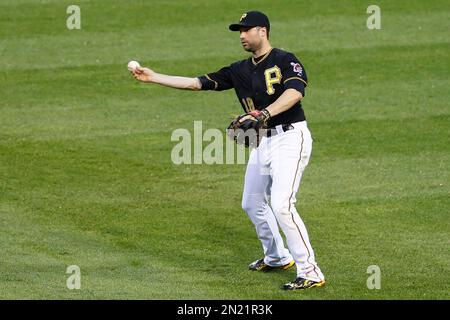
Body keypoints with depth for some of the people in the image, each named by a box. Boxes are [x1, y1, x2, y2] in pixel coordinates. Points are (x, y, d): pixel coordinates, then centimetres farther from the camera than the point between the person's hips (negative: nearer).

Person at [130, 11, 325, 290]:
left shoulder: (286, 61, -9)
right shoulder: (240, 71, 12)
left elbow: (295, 92, -28)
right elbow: (197, 83, 11)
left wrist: (265, 114, -42)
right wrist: (153, 77, 7)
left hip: (290, 138, -9)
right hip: (263, 141, 9)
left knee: (282, 204, -20)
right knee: (252, 203, 18)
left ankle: (310, 272, -17)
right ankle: (277, 257, 37)